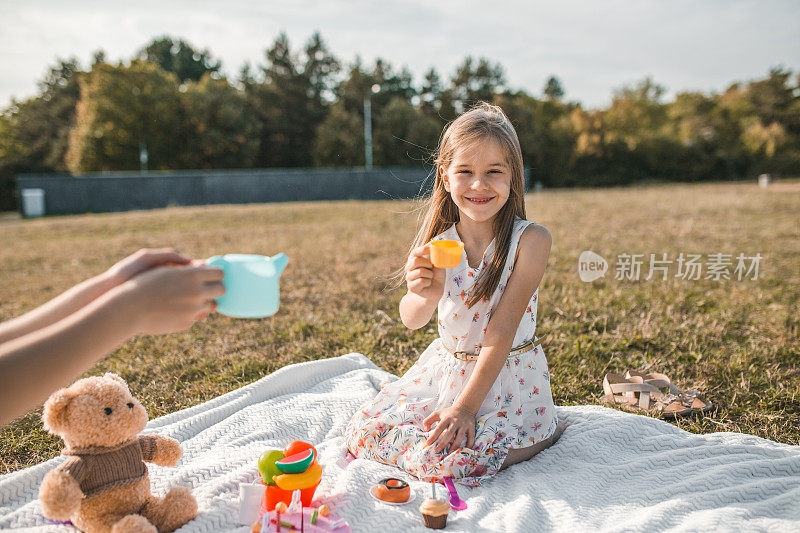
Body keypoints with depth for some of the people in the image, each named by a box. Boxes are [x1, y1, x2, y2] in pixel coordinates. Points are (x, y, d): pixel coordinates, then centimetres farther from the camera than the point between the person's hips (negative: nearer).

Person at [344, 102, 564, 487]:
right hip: (446, 366, 5)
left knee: (446, 462, -22)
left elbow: (502, 331, -19)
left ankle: (540, 435, 4)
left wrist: (465, 406, -21)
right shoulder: (438, 240, -7)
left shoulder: (530, 240, -17)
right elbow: (411, 320, -13)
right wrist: (424, 296, -37)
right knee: (363, 432, 0)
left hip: (506, 378, -4)